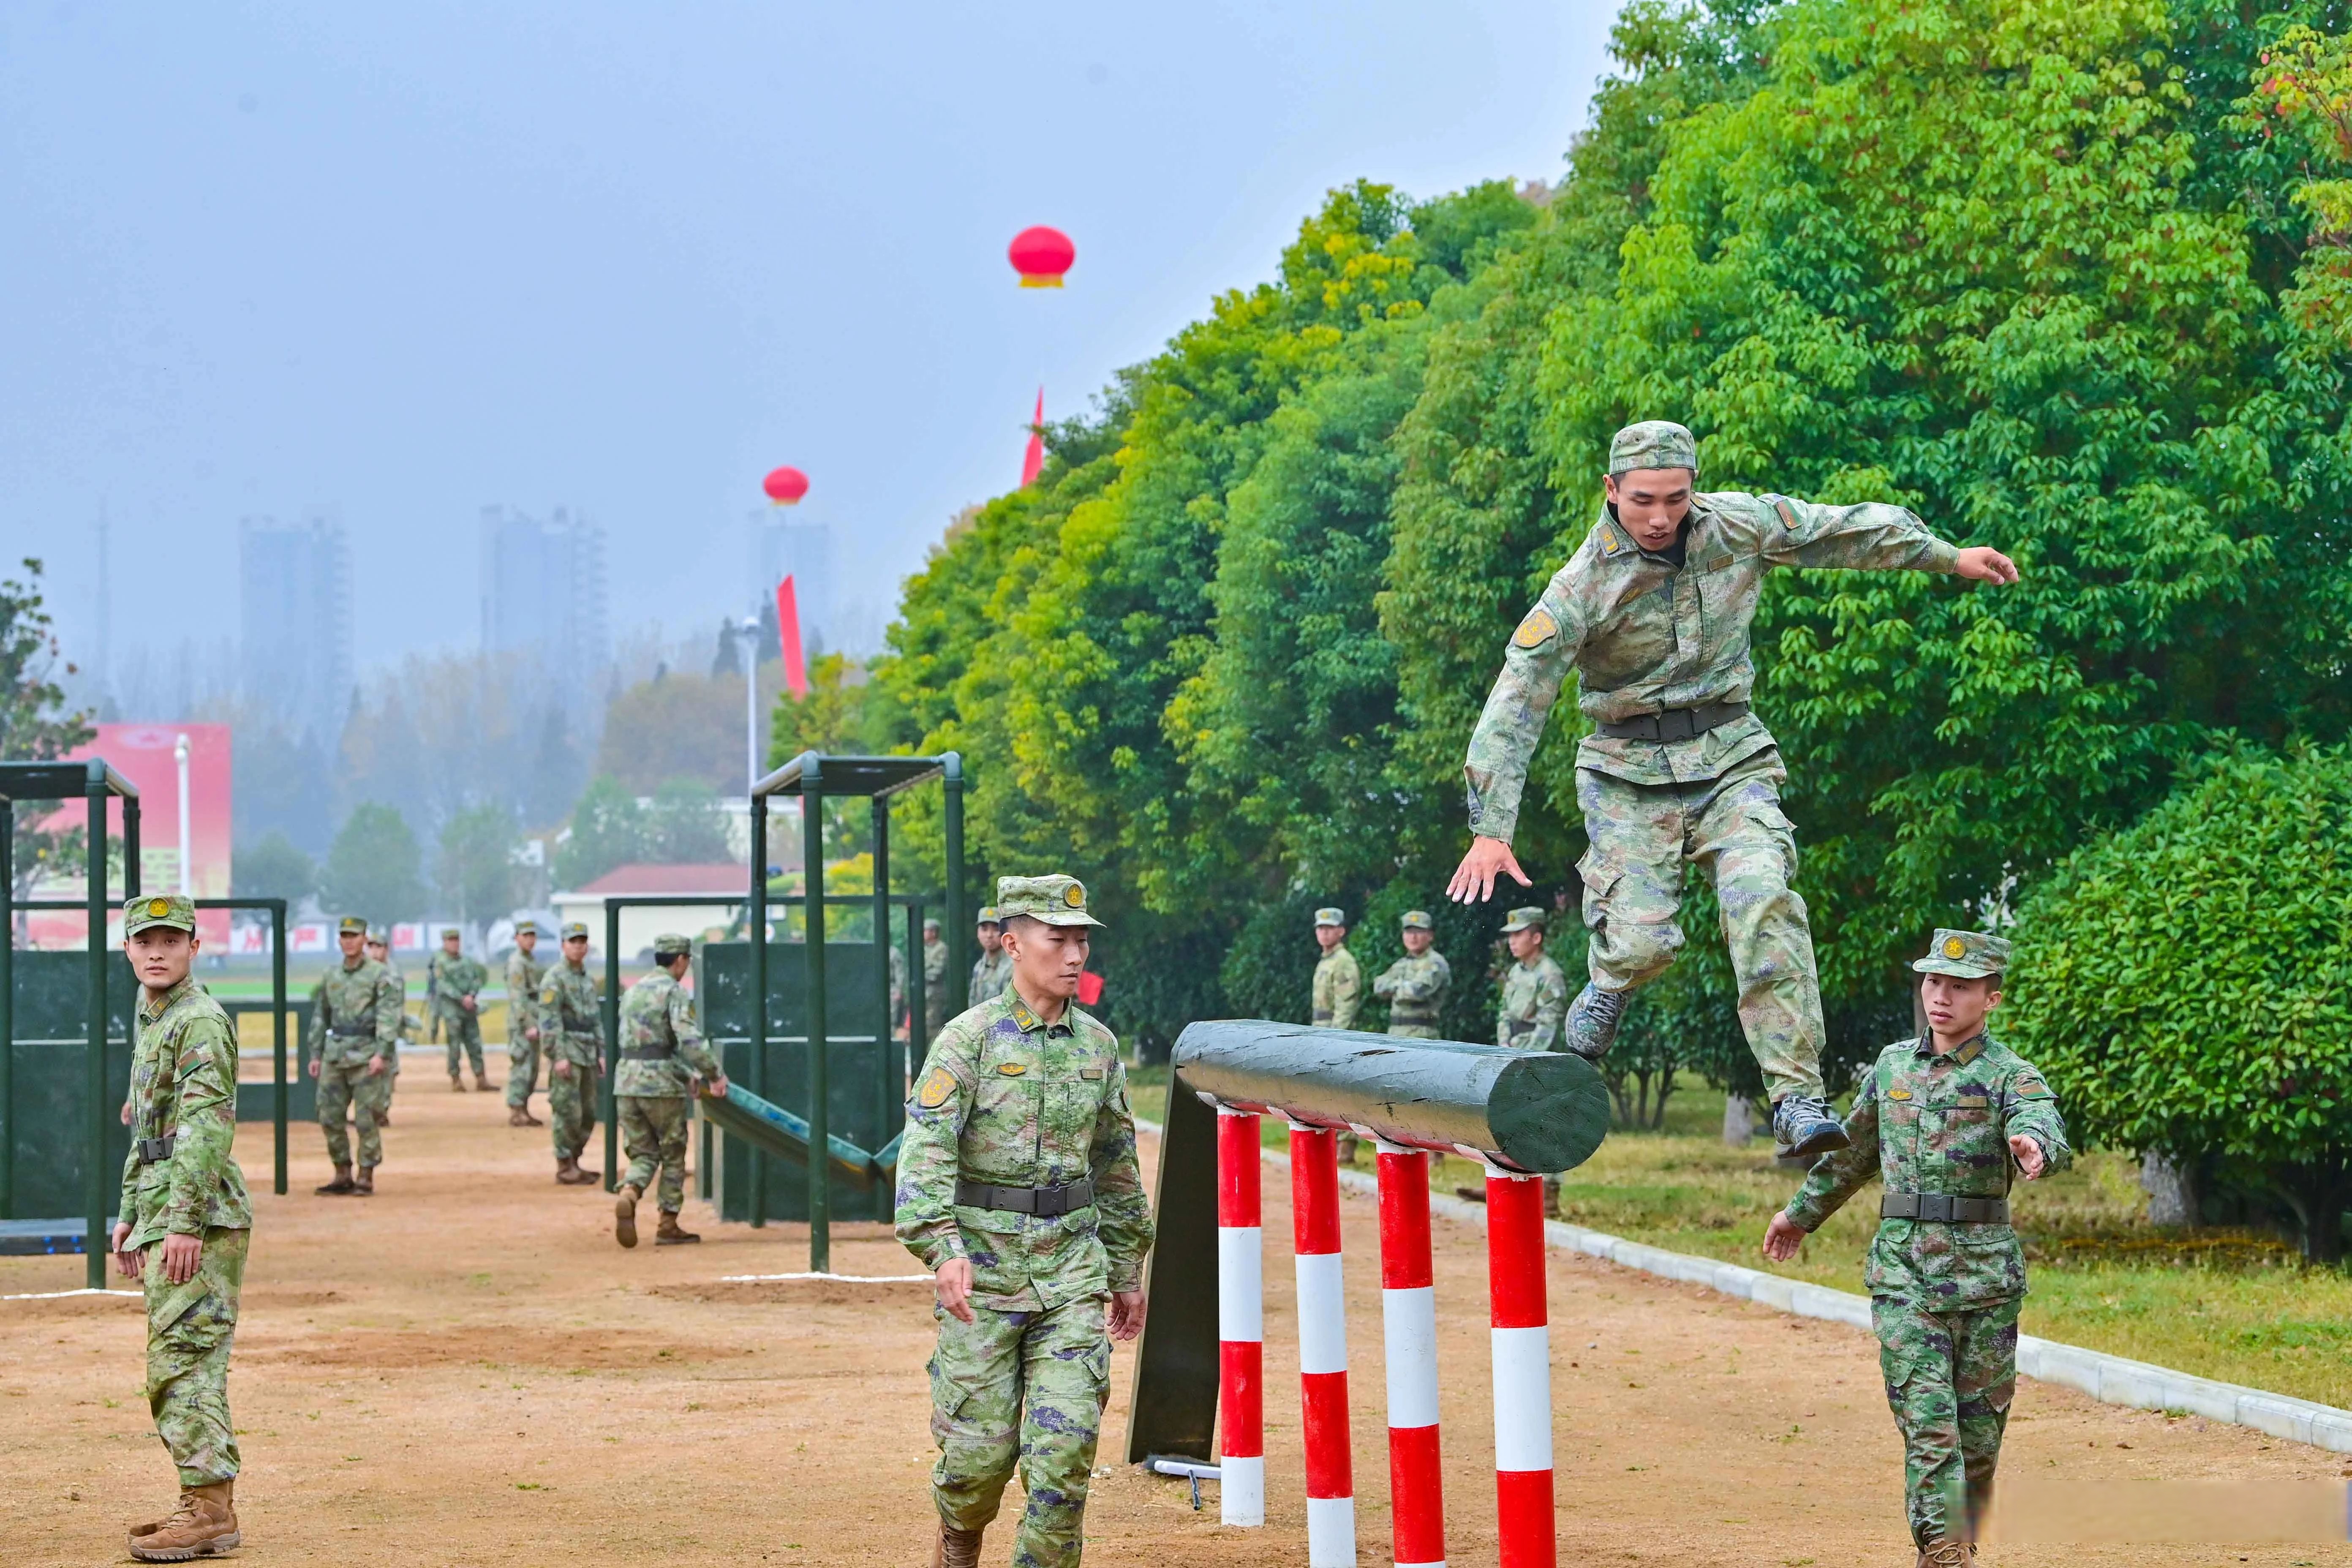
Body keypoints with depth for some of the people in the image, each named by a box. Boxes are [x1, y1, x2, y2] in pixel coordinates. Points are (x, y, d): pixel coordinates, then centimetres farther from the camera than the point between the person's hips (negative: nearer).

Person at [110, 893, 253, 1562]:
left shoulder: (201, 1021, -12)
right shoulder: (150, 1023, 19)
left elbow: (208, 1128, -21)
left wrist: (185, 1223, -26)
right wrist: (130, 1215, 24)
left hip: (200, 1221, -10)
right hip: (162, 1218, 10)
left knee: (184, 1357, -13)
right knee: (177, 1361, 11)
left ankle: (209, 1506, -13)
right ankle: (207, 1508, 15)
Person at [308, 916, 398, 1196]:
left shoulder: (378, 975, -3)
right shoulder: (330, 976, 14)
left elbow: (388, 1017, -10)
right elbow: (320, 1017, 19)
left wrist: (381, 1054, -19)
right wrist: (316, 1055, 14)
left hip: (365, 1055, -6)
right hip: (335, 1054, 6)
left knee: (366, 1118, -4)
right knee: (330, 1117, 4)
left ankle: (366, 1178, 2)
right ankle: (342, 1176, 14)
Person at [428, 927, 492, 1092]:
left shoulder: (466, 961, 13)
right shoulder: (440, 962, -4)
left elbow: (478, 978, 8)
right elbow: (444, 985, -12)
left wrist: (472, 995, -10)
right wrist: (462, 999, -18)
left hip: (470, 1009, 5)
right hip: (451, 1009, -5)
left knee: (475, 1045, 4)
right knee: (455, 1046, -3)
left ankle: (481, 1080, 8)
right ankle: (456, 1081, 3)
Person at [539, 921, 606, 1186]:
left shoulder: (589, 979, 17)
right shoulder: (555, 977, -9)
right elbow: (549, 1020, -14)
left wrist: (601, 1052, 15)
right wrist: (559, 1057, -20)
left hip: (588, 1054, 8)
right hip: (567, 1053, -8)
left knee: (588, 1114, 10)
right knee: (568, 1112, -8)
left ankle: (574, 1162, 19)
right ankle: (565, 1168, -3)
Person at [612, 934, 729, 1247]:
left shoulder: (633, 992, 17)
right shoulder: (675, 992, -7)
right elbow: (690, 1041, -20)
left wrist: (685, 1075, 30)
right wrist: (715, 1075, -13)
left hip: (626, 1080, 6)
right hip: (661, 1082, -6)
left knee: (643, 1153, 10)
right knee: (673, 1155, 8)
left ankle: (628, 1195, -20)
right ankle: (668, 1226, 11)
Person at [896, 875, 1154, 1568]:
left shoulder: (1098, 1045, 9)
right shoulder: (969, 1040, -6)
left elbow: (1117, 1166, 18)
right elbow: (925, 1150, -15)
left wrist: (1127, 1272, 21)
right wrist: (944, 1247, -29)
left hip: (1072, 1267, 3)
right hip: (984, 1265, -3)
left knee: (1066, 1444, -6)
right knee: (982, 1447, 2)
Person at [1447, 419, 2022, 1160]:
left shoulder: (1738, 527, -5)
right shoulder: (1584, 585, -15)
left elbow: (1841, 530, 11)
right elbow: (1517, 702, -16)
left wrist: (1950, 557, 20)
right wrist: (1491, 830, -21)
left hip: (1730, 758, 2)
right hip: (1630, 773, -2)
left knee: (1764, 904, -20)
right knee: (1642, 937, -15)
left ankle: (1797, 1096, -23)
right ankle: (1609, 987, 25)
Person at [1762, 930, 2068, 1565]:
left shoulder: (2010, 1076, -3)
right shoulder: (1893, 1065, 11)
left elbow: (2046, 1127, -25)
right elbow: (1854, 1149, 26)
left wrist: (2034, 1145, -49)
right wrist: (1803, 1212, 35)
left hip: (1985, 1269, -2)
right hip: (1902, 1267, 2)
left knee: (1979, 1426, 6)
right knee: (1926, 1420, -10)